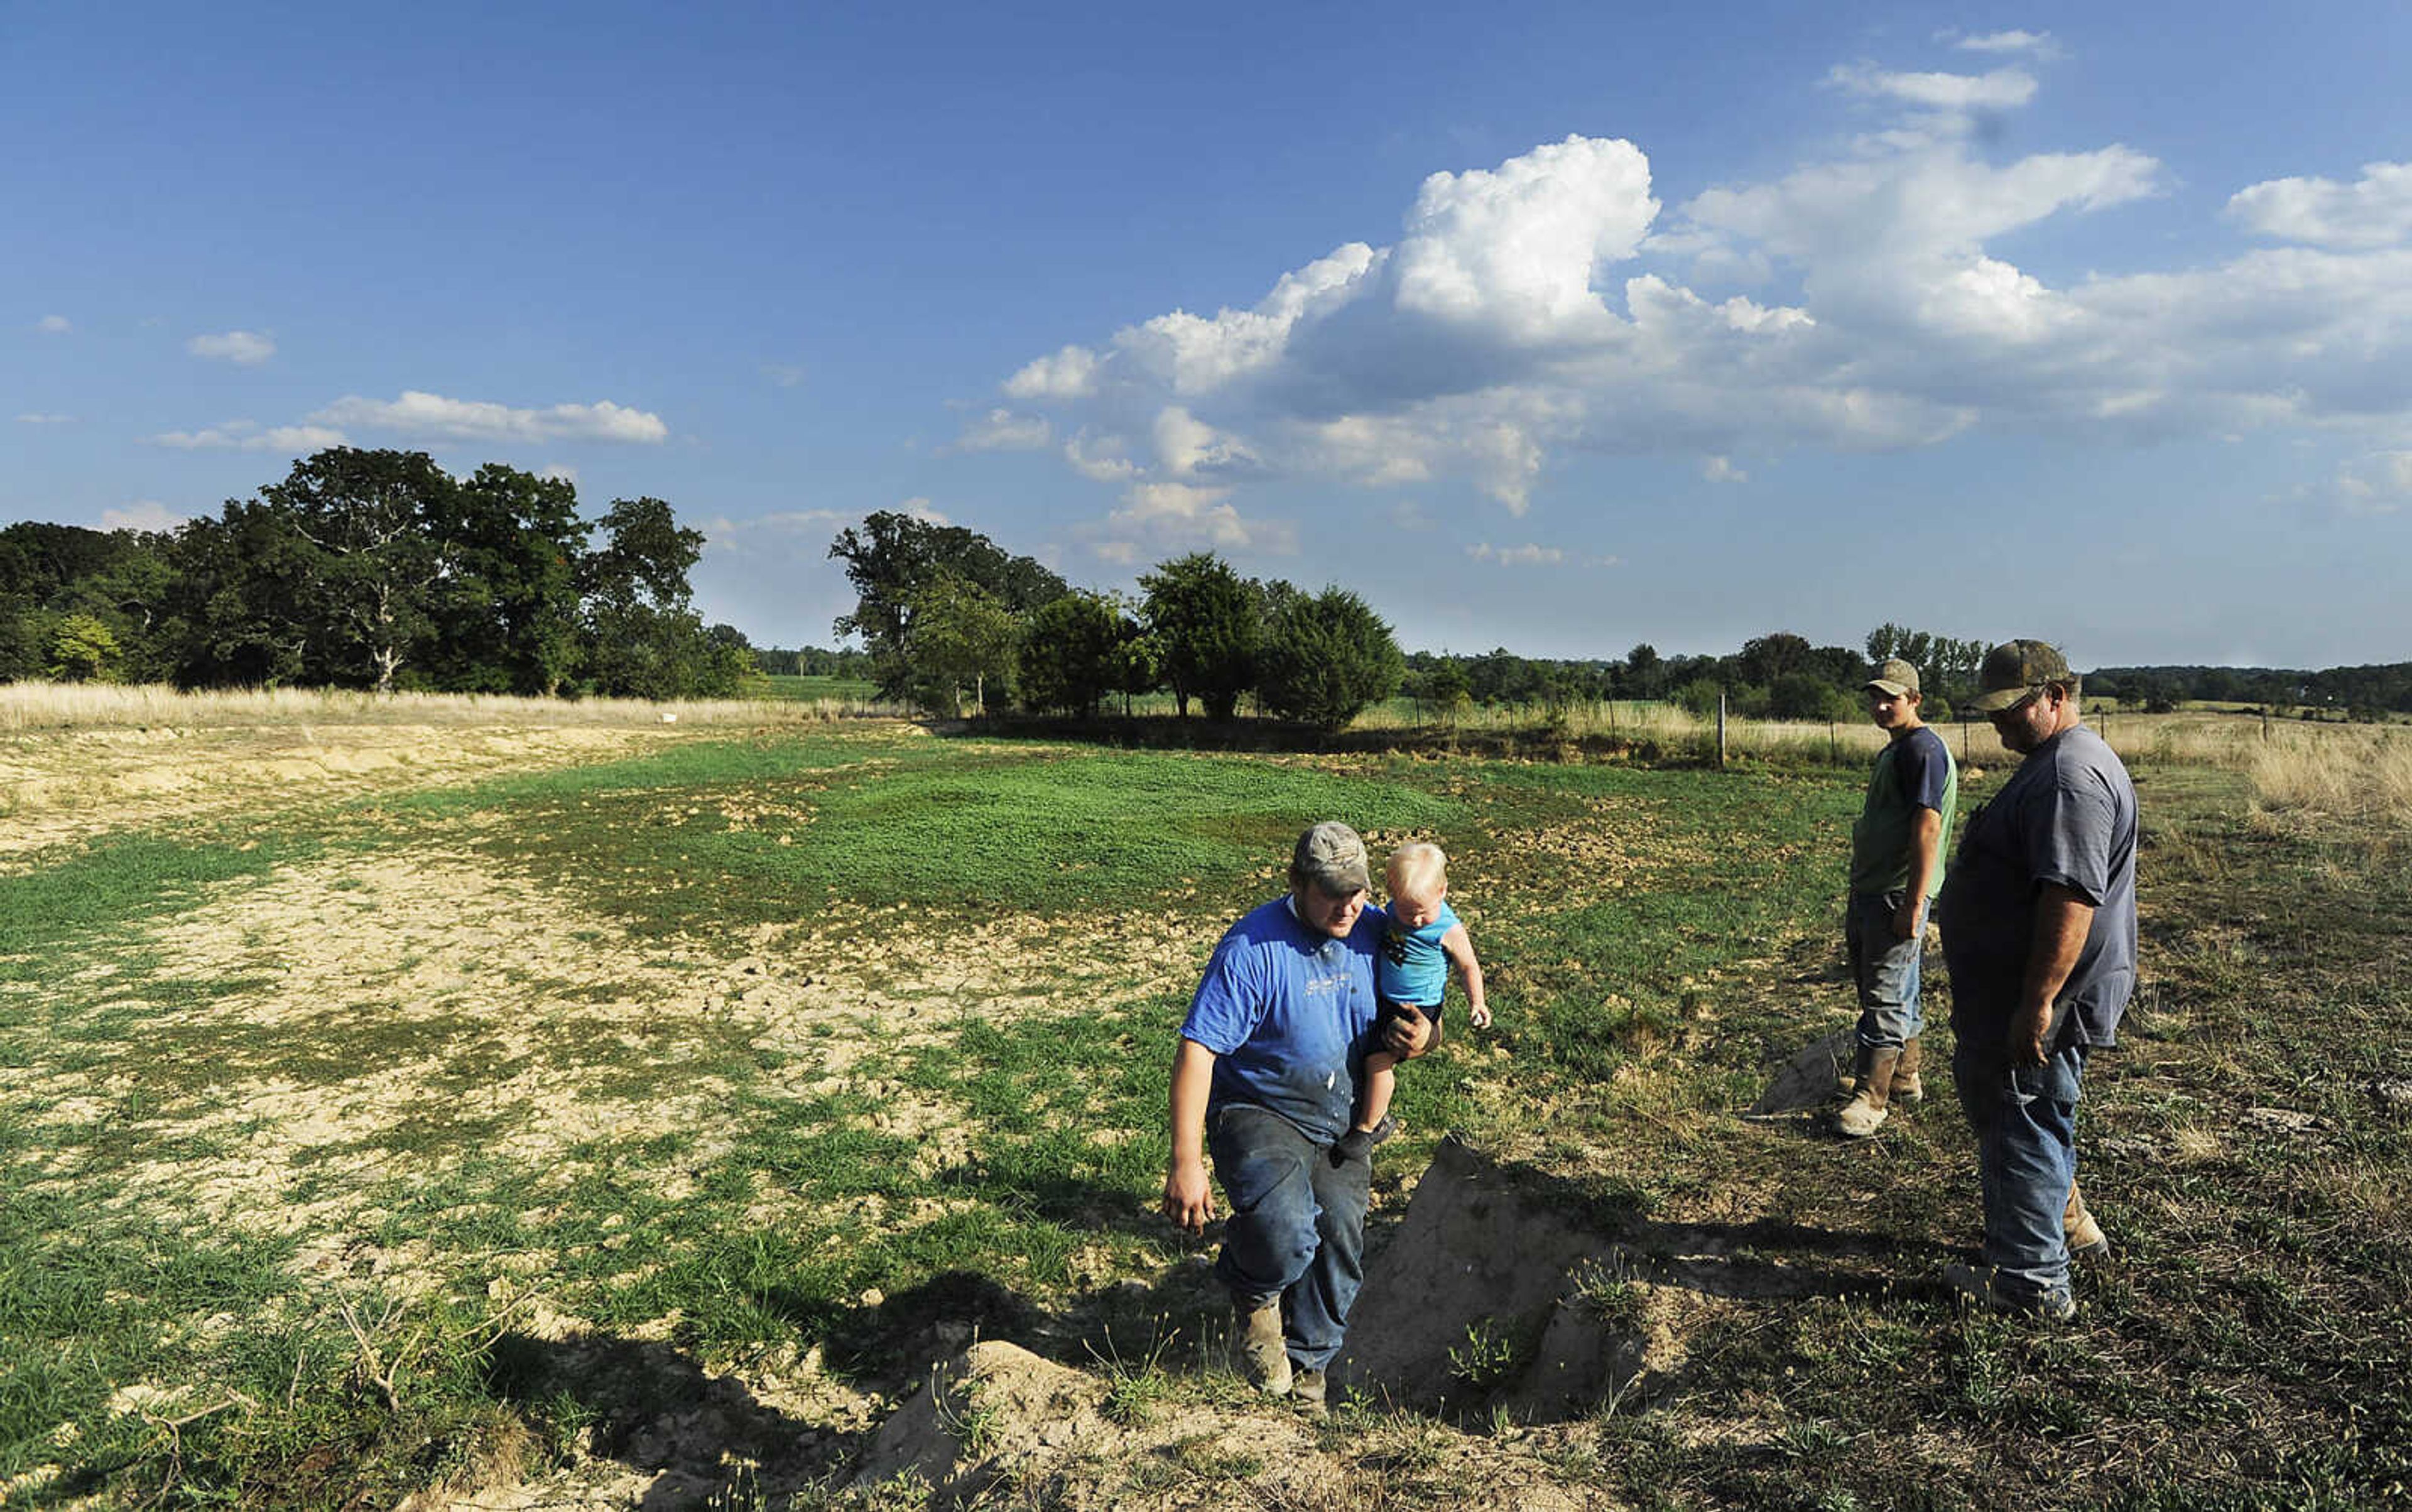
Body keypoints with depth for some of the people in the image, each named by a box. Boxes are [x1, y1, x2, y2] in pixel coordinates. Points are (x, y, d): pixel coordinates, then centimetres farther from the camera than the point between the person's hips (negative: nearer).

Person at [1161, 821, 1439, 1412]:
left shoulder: (1375, 933, -3)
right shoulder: (1253, 949, -21)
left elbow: (1422, 1022, 10)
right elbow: (1197, 1050, -23)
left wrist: (1422, 1038, -17)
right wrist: (1186, 1163, -29)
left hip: (1341, 1120, 5)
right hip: (1259, 1112, -5)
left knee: (1342, 1239, -9)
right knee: (1286, 1238, -28)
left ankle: (1305, 1366, 19)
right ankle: (1253, 1295, 9)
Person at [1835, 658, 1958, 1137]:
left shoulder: (1923, 749, -15)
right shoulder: (1892, 751, 16)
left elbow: (1927, 829, -22)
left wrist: (1913, 904, -24)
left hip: (1898, 895, -10)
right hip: (1870, 891, 10)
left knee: (1885, 998, -6)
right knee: (1890, 992, 18)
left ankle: (1870, 1099, -2)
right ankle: (1904, 1078, 30)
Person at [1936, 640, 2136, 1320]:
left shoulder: (2071, 776, -22)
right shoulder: (2057, 764, 14)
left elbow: (2072, 896, -30)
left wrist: (2037, 1004, -30)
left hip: (2039, 998, -11)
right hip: (2016, 991, 11)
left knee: (2020, 1123, 0)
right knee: (1992, 1098, 24)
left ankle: (2031, 1281, 12)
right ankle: (2065, 1217, 39)